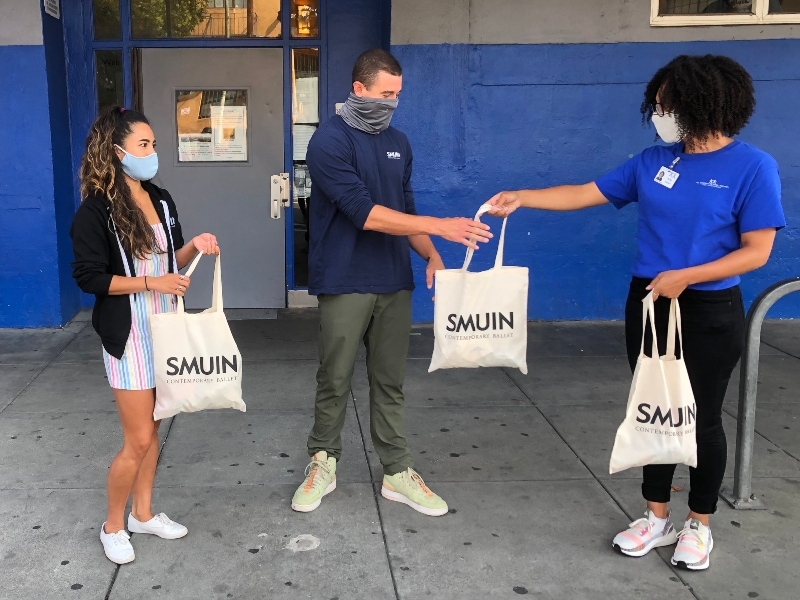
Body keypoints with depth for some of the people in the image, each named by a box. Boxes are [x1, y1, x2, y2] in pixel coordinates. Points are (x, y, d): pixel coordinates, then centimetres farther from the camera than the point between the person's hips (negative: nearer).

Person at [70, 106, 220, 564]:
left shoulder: (162, 200, 7)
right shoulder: (96, 208, -12)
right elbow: (88, 276, -15)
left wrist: (194, 247, -5)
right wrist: (150, 283, -21)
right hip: (129, 334, -6)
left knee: (152, 429, 14)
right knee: (139, 438, -2)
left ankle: (143, 513, 29)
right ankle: (113, 525, 18)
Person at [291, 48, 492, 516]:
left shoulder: (399, 144, 11)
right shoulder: (330, 141, -11)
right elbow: (364, 212, -21)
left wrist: (431, 255, -2)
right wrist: (441, 227, -24)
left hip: (395, 283, 5)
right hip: (345, 284, -5)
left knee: (391, 382, 11)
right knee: (335, 381, 6)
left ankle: (399, 472, 20)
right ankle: (323, 465, 23)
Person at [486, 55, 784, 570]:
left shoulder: (752, 167, -12)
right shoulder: (653, 162, 2)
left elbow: (757, 251, -13)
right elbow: (586, 194, 5)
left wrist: (684, 276, -20)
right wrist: (521, 198, -3)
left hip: (709, 313, -4)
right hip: (648, 305, 5)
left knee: (702, 416, 7)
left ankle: (699, 525, 26)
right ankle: (657, 517, 27)